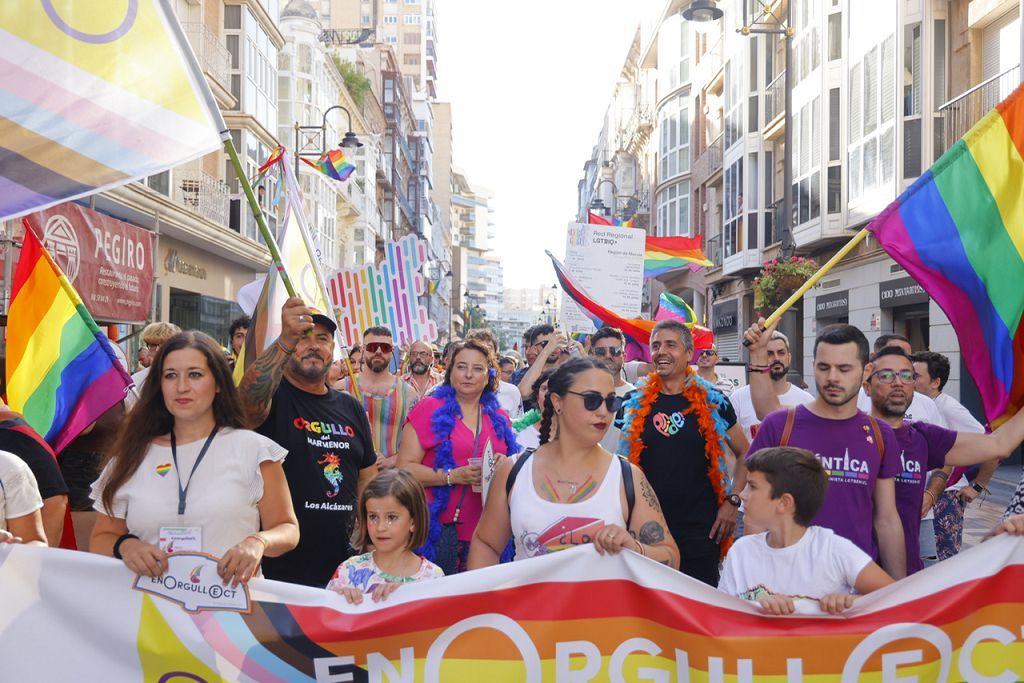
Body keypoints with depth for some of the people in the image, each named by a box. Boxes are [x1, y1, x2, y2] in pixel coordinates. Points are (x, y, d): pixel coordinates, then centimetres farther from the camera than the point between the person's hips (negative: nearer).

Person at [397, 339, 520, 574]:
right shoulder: (430, 409, -2)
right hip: (440, 526, -4)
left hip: (485, 529, 4)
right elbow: (404, 467, -8)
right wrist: (452, 476, -18)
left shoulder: (499, 417, 11)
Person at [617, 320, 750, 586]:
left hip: (700, 529, -1)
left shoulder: (712, 401, 0)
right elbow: (624, 461, 13)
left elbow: (745, 455, 8)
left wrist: (732, 501, -3)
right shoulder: (636, 402, 4)